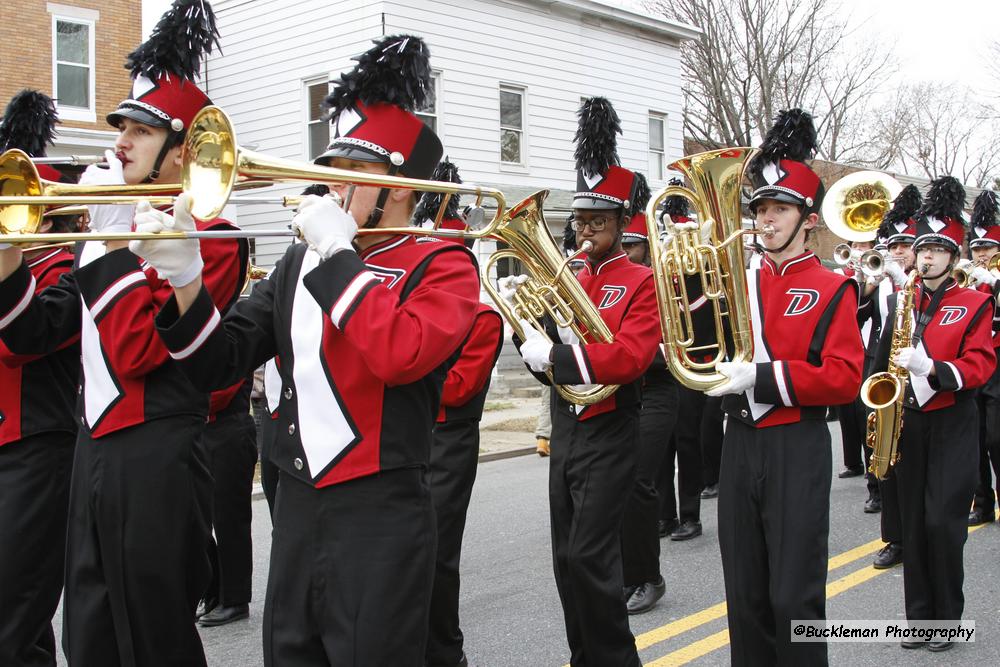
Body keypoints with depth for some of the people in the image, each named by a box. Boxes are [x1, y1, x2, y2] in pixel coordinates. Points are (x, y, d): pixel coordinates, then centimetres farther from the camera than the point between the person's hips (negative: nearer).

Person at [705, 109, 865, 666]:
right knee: (745, 592, 12)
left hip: (796, 449, -5)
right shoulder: (741, 281, 9)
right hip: (740, 443, 5)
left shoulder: (832, 289, -5)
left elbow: (845, 377, -14)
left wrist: (763, 377, -21)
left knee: (794, 596, 1)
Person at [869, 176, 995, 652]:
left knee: (943, 523, -7)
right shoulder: (901, 302, 9)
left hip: (952, 425, -3)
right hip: (906, 422, 4)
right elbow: (882, 359, 13)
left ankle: (948, 617, 10)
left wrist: (931, 369, -25)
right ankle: (919, 616, 18)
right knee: (914, 523, 8)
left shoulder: (975, 304, -2)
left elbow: (980, 364, -10)